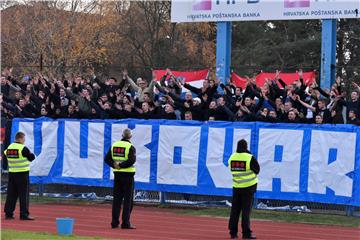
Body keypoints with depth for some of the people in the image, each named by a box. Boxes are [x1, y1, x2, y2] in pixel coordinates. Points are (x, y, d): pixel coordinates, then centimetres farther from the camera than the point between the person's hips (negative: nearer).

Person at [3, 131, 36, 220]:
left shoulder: (9, 147, 6)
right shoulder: (23, 148, -13)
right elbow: (31, 158, -7)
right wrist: (30, 153, 15)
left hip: (12, 173, 6)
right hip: (22, 174, -6)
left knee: (11, 194, 10)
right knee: (23, 194, -1)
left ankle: (8, 213, 11)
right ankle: (24, 214, -2)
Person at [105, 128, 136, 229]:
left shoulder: (114, 145, 8)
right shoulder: (130, 147, -10)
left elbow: (107, 159, 6)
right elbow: (132, 160, -23)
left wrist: (114, 165, -4)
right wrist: (121, 165, -15)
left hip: (117, 174, 5)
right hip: (128, 175, -5)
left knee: (116, 198, 9)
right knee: (128, 199, 0)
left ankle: (114, 222, 8)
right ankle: (125, 223, -2)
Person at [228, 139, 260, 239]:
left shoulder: (232, 157, 1)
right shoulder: (250, 158, -14)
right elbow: (257, 170, -2)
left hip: (236, 187, 4)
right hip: (249, 186, -4)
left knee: (235, 210, 9)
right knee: (246, 210, -3)